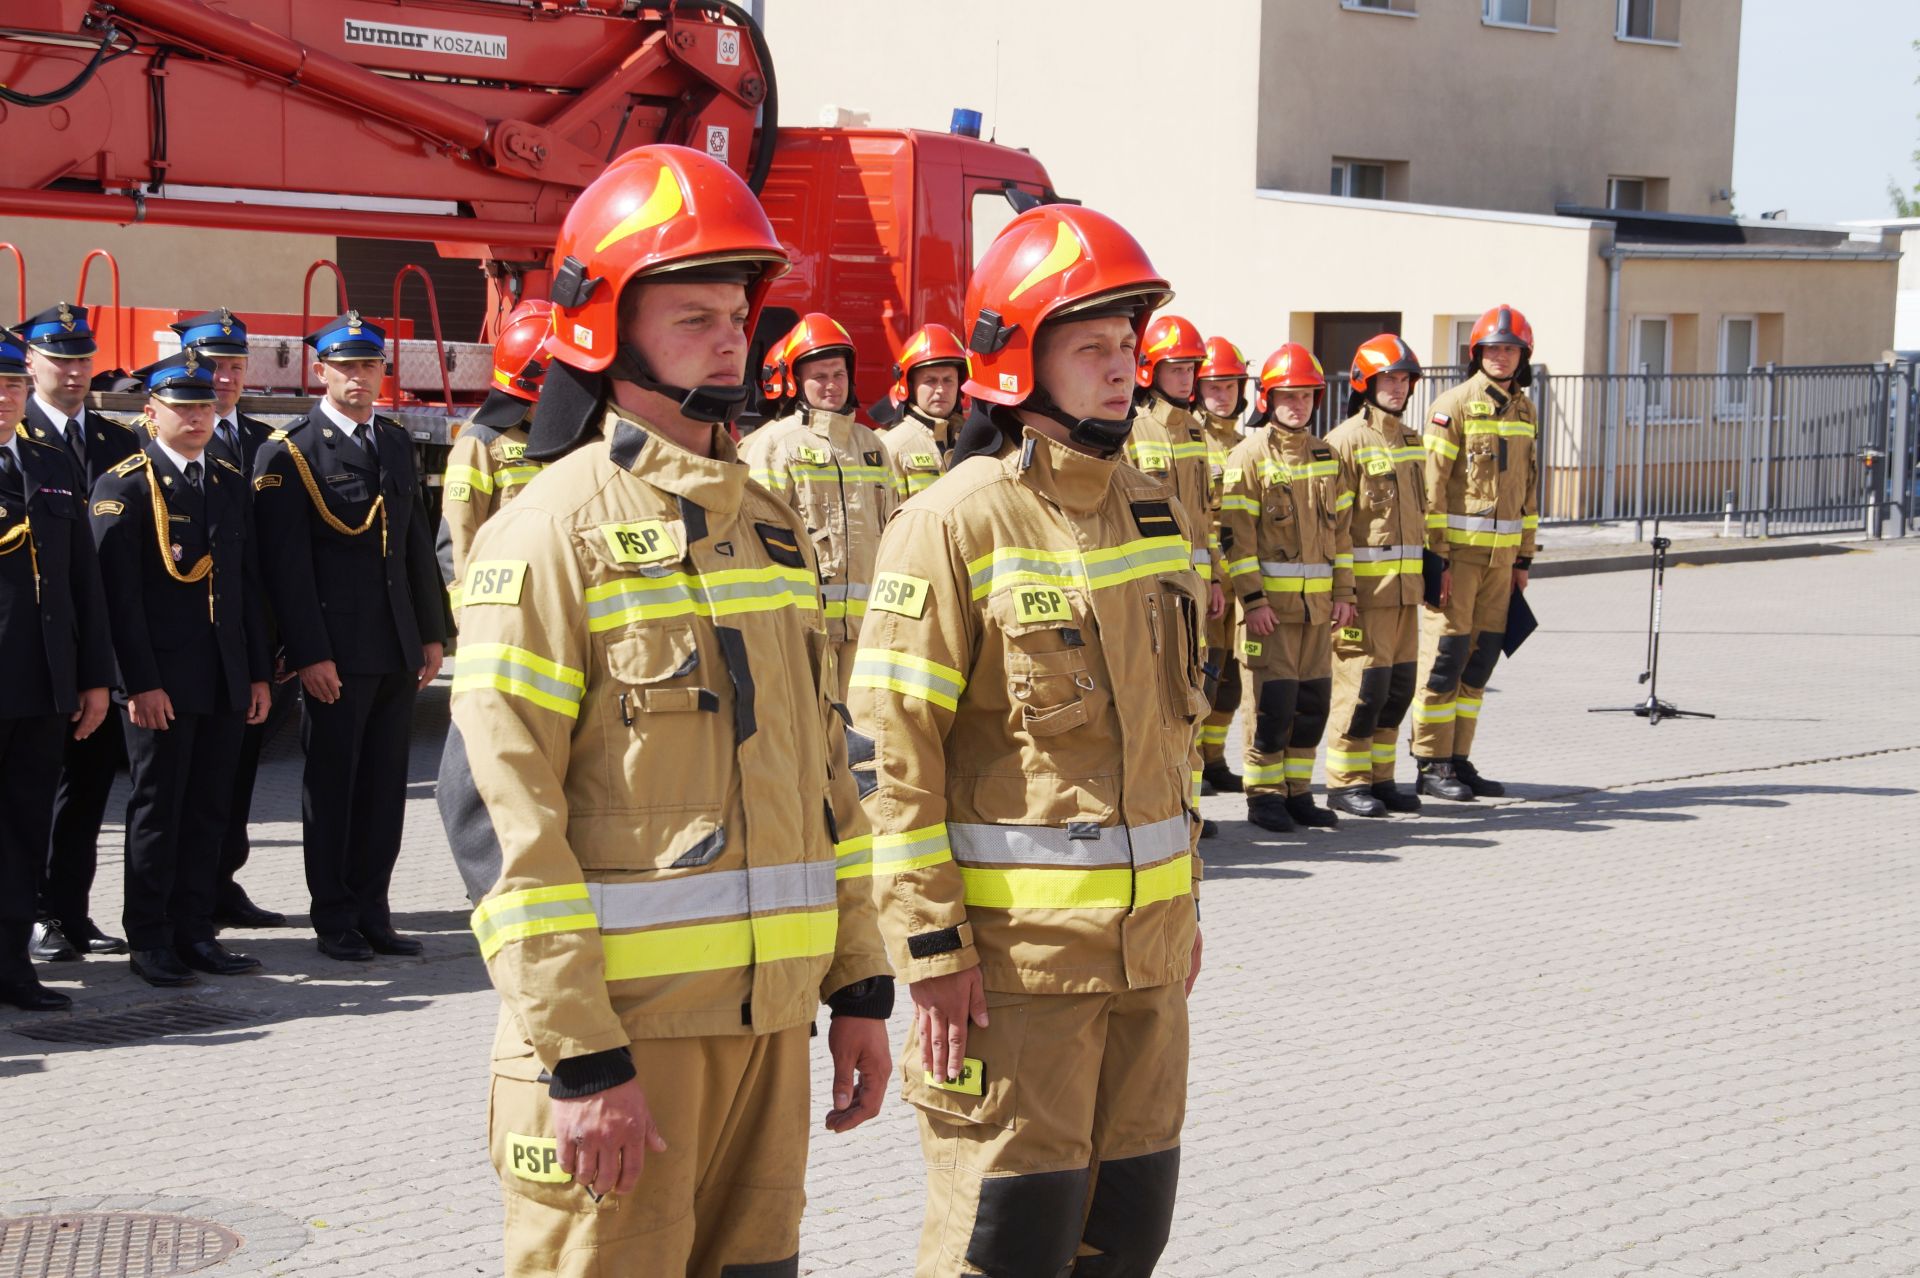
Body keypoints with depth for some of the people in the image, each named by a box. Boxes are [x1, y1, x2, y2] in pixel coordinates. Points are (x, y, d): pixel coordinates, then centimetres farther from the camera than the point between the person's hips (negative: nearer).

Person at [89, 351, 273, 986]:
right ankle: (149, 941, 10)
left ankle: (194, 931, 17)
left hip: (226, 680, 6)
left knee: (209, 810, 9)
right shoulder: (124, 486, -6)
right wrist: (140, 683, -16)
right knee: (157, 810, 2)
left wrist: (258, 672, 9)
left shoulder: (231, 483, 13)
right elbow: (119, 592, -11)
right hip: (161, 682, -6)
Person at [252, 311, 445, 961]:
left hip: (398, 651, 6)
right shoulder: (289, 454, -6)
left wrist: (431, 634, 13)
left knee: (385, 785, 9)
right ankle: (334, 919, 12)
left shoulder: (396, 443, 14)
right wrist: (310, 654, -16)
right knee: (331, 784, 3)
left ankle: (372, 912, 18)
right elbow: (286, 563, -11)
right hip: (336, 652, -6)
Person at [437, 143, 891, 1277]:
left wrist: (859, 982, 14)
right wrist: (579, 1054, -18)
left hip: (768, 1013, 7)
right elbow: (499, 807, -15)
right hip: (623, 1019, -7)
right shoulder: (557, 530, -10)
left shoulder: (770, 524, 13)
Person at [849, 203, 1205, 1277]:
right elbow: (897, 751, -14)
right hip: (1015, 945, -7)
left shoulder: (1158, 515, 10)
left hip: (1146, 940, 7)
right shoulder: (957, 525, -12)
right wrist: (930, 946, -16)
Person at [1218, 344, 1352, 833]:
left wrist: (1343, 592, 10)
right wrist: (1252, 599, -15)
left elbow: (1340, 528, 17)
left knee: (1313, 699, 7)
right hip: (1271, 601, -6)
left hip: (1318, 602, 6)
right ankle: (1264, 795, 4)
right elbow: (1236, 532, -9)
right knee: (1275, 699, -7)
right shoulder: (1249, 455, -5)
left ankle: (1298, 792, 16)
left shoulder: (1325, 456, 13)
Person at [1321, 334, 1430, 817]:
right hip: (1363, 586, -8)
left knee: (1399, 685, 9)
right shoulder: (1346, 441, -8)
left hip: (1405, 585, 8)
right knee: (1363, 682, -6)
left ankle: (1379, 776, 18)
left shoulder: (1411, 442, 16)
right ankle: (1345, 782, 3)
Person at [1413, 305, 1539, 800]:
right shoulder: (1455, 405, -8)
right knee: (1446, 655, -4)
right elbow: (1431, 484, -12)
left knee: (1481, 657, 9)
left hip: (1500, 554, 7)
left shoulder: (1524, 410, 14)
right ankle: (1432, 766, 2)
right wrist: (1436, 555, -16)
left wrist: (1524, 557, 16)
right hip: (1458, 549, -7)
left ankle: (1458, 760, 16)